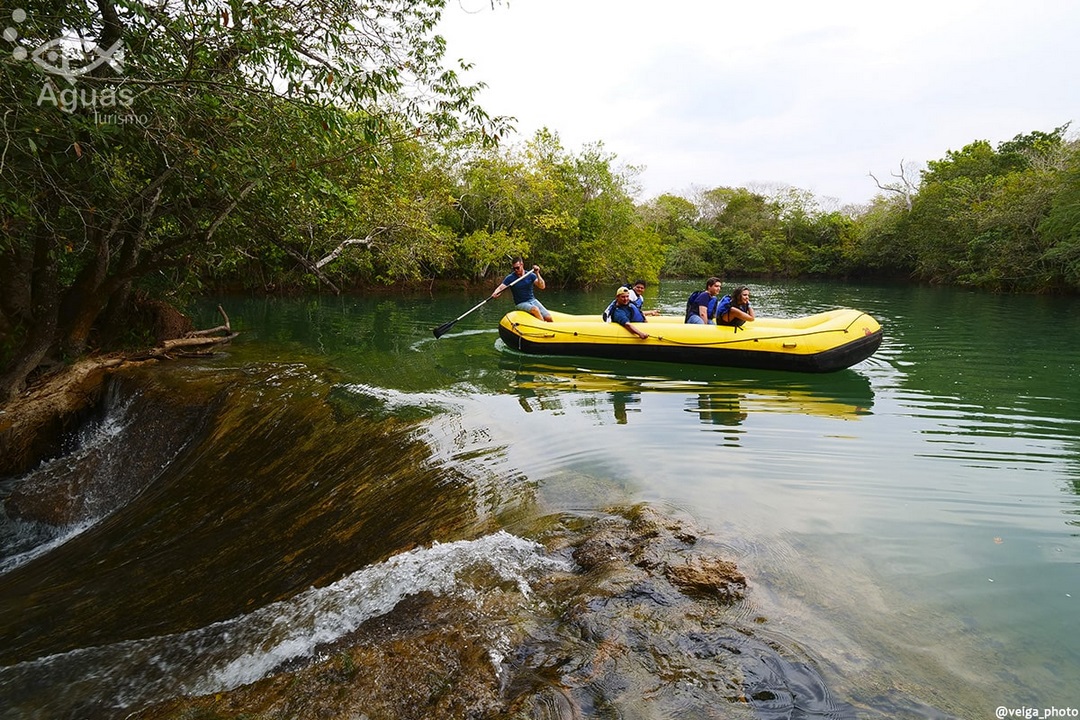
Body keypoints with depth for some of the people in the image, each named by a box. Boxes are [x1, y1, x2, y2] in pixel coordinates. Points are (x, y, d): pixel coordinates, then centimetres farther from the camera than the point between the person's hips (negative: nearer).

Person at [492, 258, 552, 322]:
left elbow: (542, 286, -9)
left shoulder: (530, 275, 0)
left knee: (548, 318, -14)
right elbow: (500, 288, -12)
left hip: (533, 300, 3)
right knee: (535, 309, -34)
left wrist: (537, 274, -22)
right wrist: (495, 294, -33)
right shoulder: (510, 278, -5)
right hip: (521, 303, -3)